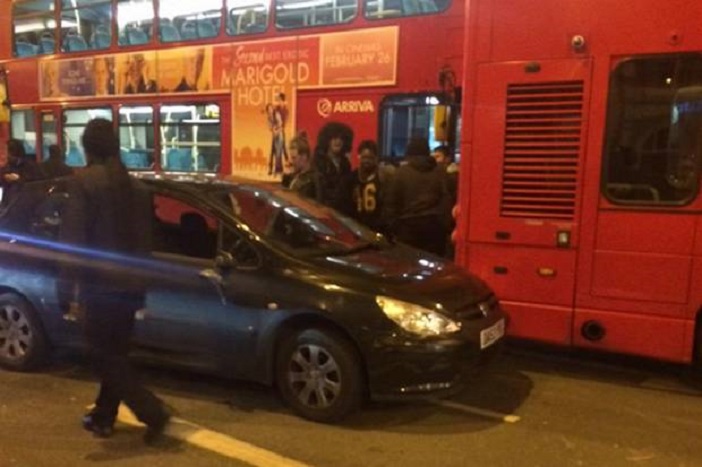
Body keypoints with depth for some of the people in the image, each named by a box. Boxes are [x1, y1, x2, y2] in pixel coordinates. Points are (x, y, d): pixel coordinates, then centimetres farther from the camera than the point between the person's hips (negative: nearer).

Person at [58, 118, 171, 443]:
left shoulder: (82, 182, -10)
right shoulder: (135, 185, 9)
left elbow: (72, 239, -15)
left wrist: (66, 288, -10)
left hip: (101, 285, -7)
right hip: (130, 285, 7)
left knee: (106, 358, 4)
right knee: (114, 354, 18)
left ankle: (153, 412, -4)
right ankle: (103, 417, 29)